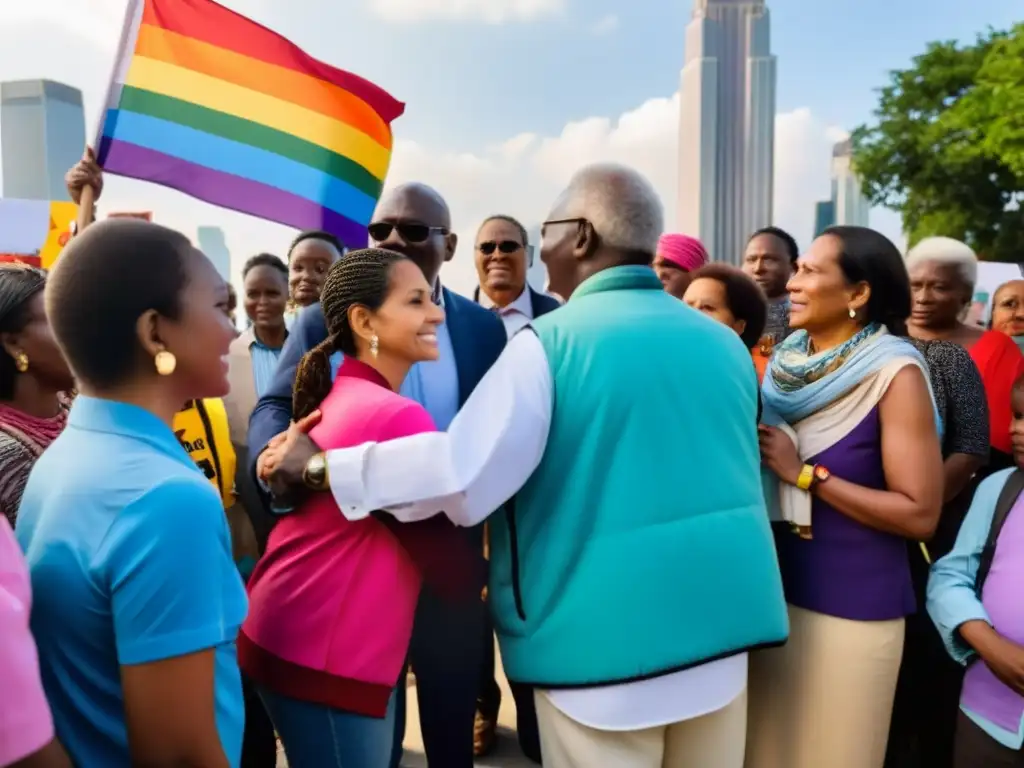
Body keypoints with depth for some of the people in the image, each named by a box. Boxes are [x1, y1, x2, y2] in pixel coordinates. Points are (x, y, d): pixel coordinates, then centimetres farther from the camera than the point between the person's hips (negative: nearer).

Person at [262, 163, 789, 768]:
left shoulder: (551, 342, -14)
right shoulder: (725, 345, 6)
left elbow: (460, 474, -20)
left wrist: (324, 464, -10)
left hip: (606, 638, -5)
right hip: (720, 629, 6)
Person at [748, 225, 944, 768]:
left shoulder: (894, 373, -13)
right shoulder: (787, 364, 3)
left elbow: (920, 514, -17)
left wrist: (806, 474, -18)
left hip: (852, 607, -5)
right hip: (775, 591, 6)